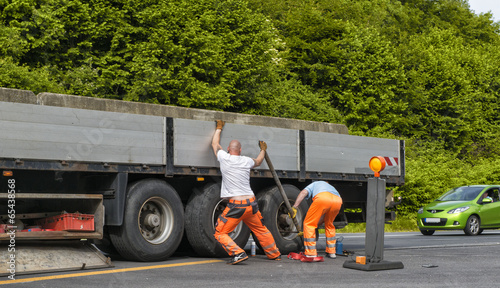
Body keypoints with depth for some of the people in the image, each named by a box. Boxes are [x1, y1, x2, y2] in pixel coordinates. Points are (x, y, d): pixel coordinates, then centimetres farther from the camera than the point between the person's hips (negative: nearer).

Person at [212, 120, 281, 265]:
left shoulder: (224, 158, -3)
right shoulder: (246, 161, 7)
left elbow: (215, 144, 18)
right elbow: (258, 161, 32)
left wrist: (219, 128, 35)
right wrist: (263, 150, 53)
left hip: (236, 205, -5)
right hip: (251, 203, 5)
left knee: (220, 233, 2)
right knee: (261, 230, 23)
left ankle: (238, 253, -15)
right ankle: (274, 254, 33)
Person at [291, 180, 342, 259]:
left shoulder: (315, 184, 38)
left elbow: (304, 192, 14)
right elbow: (323, 216, 41)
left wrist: (294, 207, 7)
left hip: (322, 198, -5)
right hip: (338, 201, 5)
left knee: (309, 224, 9)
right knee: (329, 225, 29)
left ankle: (311, 253, 5)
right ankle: (331, 252, 27)